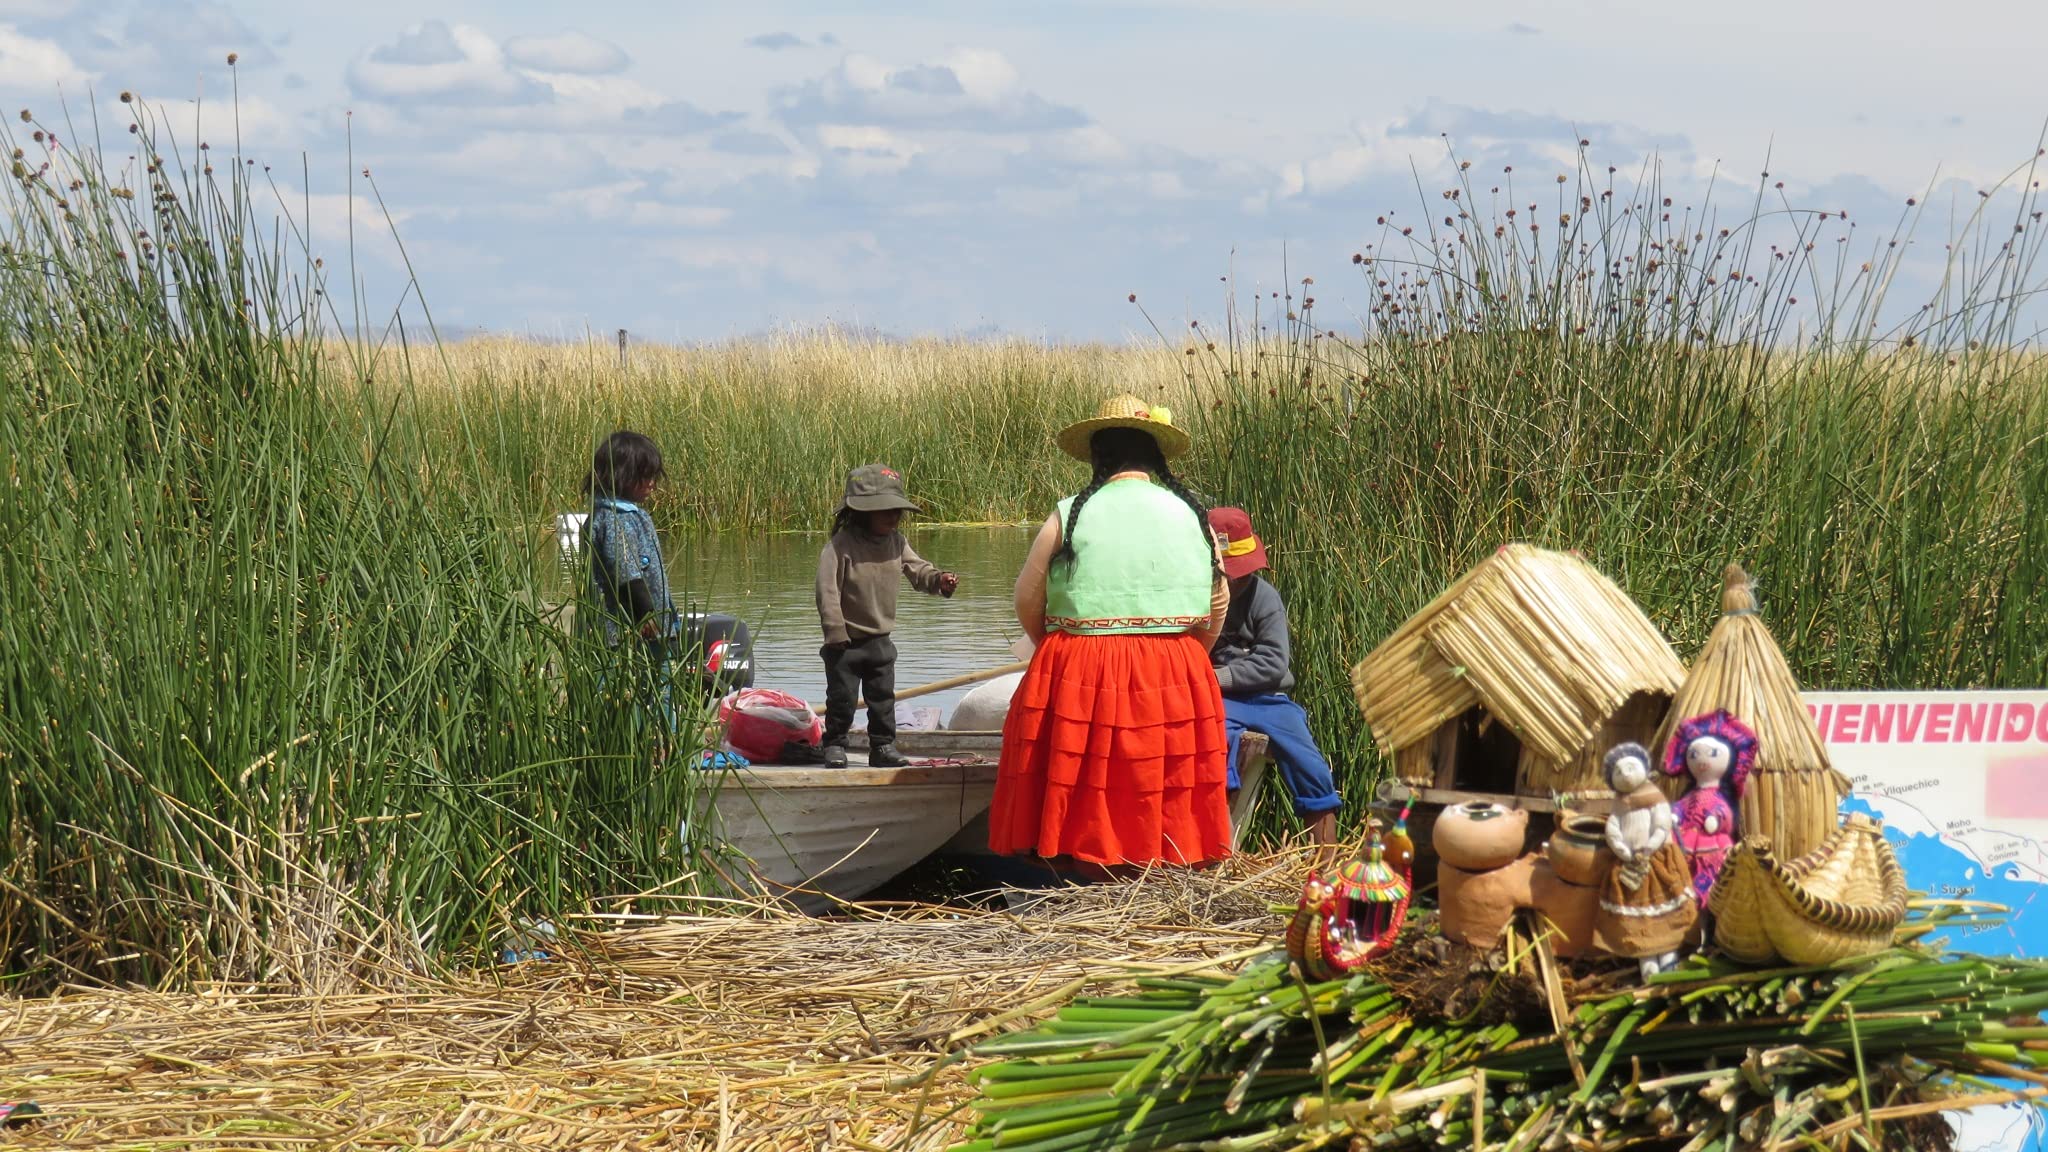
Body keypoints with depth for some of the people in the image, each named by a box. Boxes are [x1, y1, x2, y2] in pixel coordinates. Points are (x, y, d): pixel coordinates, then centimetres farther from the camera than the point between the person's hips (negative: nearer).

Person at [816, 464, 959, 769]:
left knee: (883, 697, 11)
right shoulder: (841, 546, -18)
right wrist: (835, 631, -20)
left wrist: (939, 580, -13)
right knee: (841, 697, 2)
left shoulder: (896, 543, 3)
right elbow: (828, 590, -19)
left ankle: (883, 746, 20)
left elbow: (918, 571, 10)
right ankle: (835, 745, 15)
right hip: (847, 641, -6)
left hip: (880, 639, 6)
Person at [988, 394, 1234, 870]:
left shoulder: (1069, 516, -2)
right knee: (1164, 794, 9)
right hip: (1173, 682, 2)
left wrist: (1057, 653, 18)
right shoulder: (1192, 516, 6)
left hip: (1078, 673, -2)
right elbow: (1218, 604, 11)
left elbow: (1027, 603, 1)